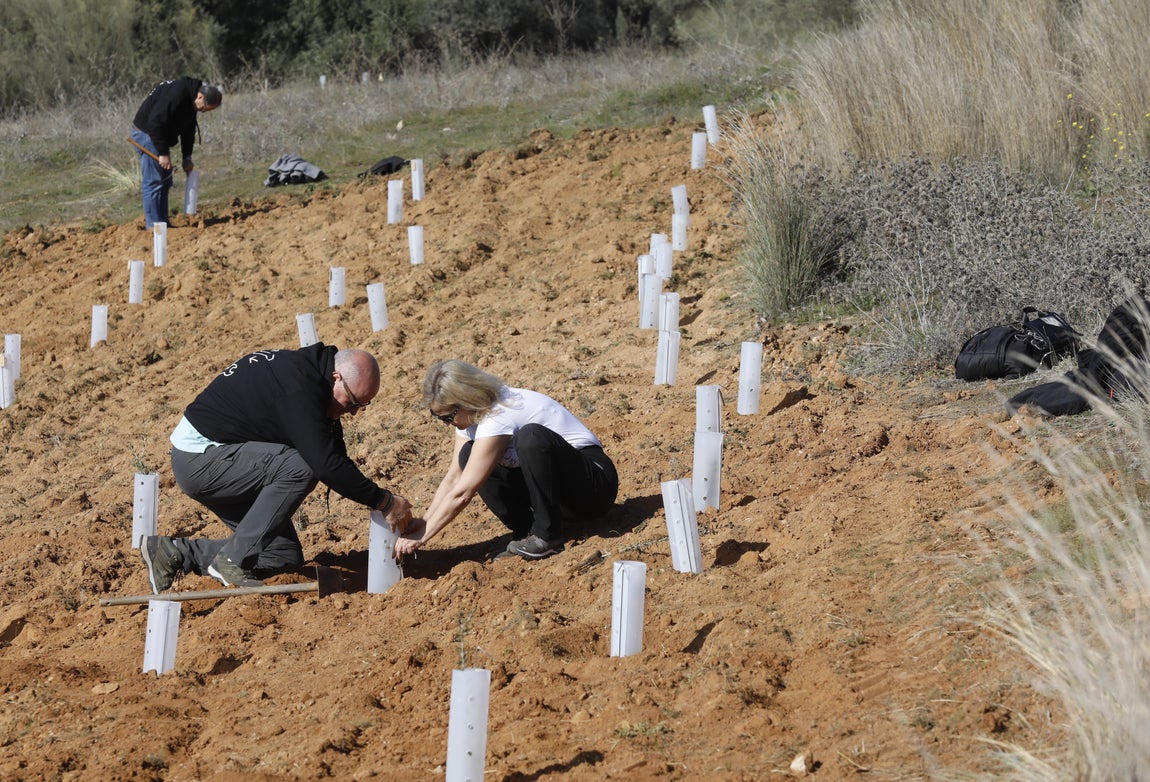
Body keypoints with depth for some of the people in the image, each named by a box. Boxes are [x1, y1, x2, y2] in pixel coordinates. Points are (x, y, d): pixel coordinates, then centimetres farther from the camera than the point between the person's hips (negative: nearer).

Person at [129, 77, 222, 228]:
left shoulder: (191, 100, 5)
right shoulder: (176, 94, -27)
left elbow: (188, 130, 16)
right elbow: (155, 123, -29)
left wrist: (187, 157, 7)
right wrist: (163, 153, -25)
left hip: (159, 136, 10)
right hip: (146, 132, -10)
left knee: (165, 182, 11)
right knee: (153, 181, -11)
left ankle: (163, 223, 16)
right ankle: (154, 225, -10)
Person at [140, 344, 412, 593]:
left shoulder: (311, 374, 6)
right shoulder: (298, 388, -26)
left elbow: (335, 455, 16)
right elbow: (325, 464, -31)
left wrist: (378, 497, 4)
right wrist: (384, 501, -24)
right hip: (199, 457, -10)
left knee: (285, 556, 6)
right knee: (299, 467, -28)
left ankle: (176, 552, 8)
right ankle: (232, 560, -19)